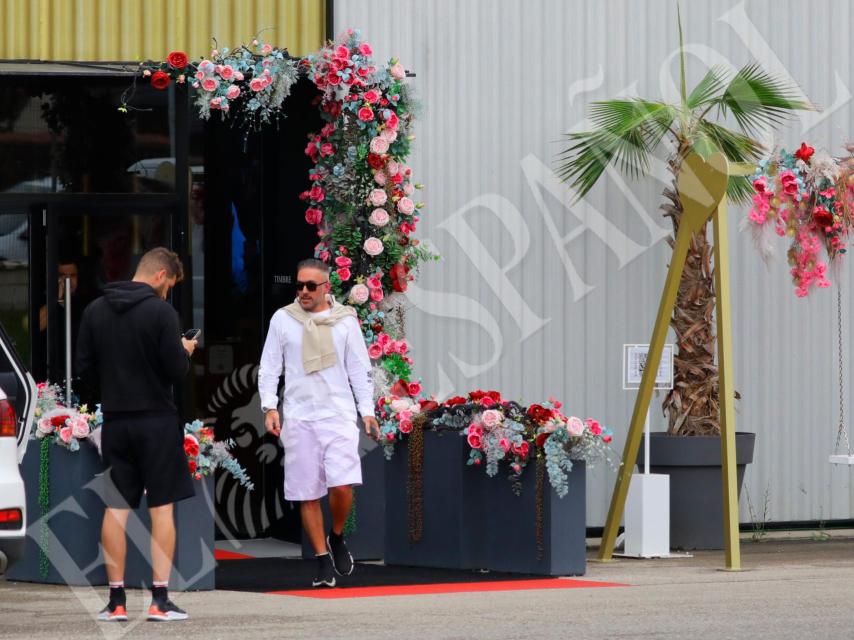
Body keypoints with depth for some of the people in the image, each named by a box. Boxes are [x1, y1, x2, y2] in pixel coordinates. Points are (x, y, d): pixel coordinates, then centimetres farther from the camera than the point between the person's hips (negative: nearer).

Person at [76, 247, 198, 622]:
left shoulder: (95, 311, 3)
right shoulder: (160, 311, -12)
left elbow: (84, 366, 6)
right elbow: (177, 370, -13)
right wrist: (184, 351, 7)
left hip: (114, 419, 4)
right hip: (156, 420, -4)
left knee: (115, 509, 7)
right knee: (162, 508, 1)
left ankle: (116, 600, 6)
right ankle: (160, 600, -2)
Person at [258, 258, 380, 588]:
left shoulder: (344, 320, 6)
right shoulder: (283, 319, 6)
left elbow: (359, 369, 10)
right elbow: (269, 367, 8)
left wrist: (367, 411, 4)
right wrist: (269, 406, -4)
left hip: (339, 415, -1)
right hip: (298, 418, 1)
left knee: (342, 485, -15)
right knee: (308, 494, 0)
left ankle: (336, 538, 13)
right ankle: (323, 562, 9)